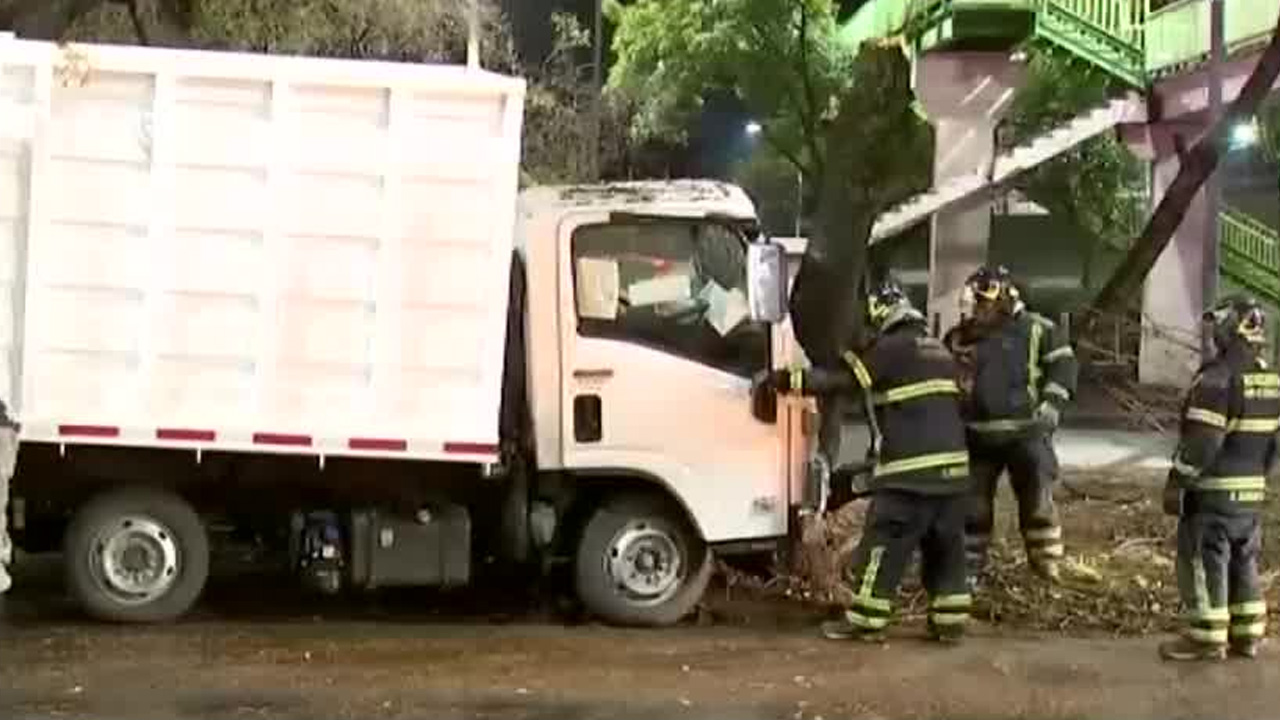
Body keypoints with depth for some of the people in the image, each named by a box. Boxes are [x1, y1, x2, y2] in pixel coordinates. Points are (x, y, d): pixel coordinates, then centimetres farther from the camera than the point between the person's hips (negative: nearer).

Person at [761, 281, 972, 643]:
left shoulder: (892, 348, -6)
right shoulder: (938, 351, 20)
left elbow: (845, 380, -8)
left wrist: (791, 379, -3)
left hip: (911, 469, -8)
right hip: (952, 465, 8)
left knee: (882, 546, -1)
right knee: (945, 548, 12)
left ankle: (865, 620, 3)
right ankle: (949, 620, 14)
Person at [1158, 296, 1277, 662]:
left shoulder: (1217, 378, -19)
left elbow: (1201, 442, -23)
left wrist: (1176, 482, -16)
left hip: (1212, 492, -8)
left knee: (1204, 563, 0)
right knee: (1244, 562, 16)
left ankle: (1207, 638, 2)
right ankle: (1247, 635, 21)